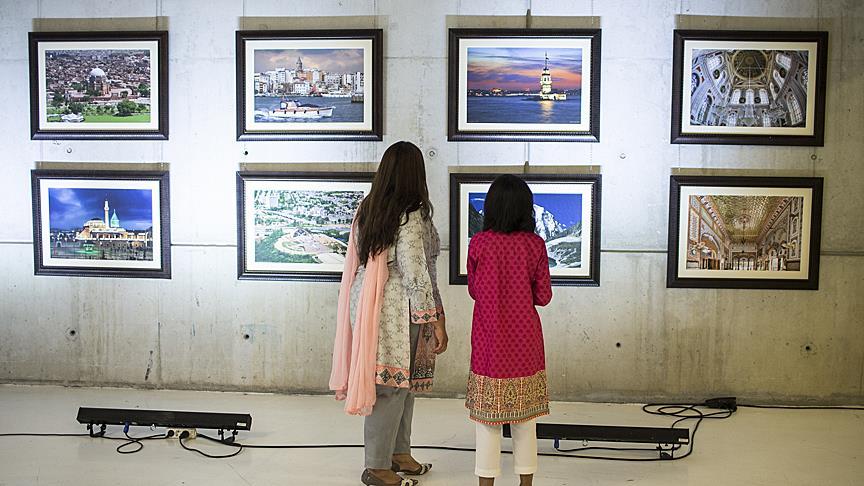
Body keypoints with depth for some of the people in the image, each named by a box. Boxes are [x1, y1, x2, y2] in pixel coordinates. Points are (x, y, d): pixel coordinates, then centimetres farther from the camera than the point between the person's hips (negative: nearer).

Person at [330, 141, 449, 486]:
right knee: (393, 386, 2)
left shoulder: (368, 210, 7)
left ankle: (399, 453, 31)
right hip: (398, 312, -8)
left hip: (367, 303, 8)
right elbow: (416, 275, -19)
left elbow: (359, 262, 13)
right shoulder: (412, 216, -16)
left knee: (404, 382, 19)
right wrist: (436, 321, -13)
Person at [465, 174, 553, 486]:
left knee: (487, 413, 7)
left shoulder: (478, 244, -9)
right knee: (525, 417, 12)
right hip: (525, 341, 1)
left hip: (489, 342, -1)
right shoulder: (534, 244, -7)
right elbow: (544, 296, -2)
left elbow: (473, 290, 3)